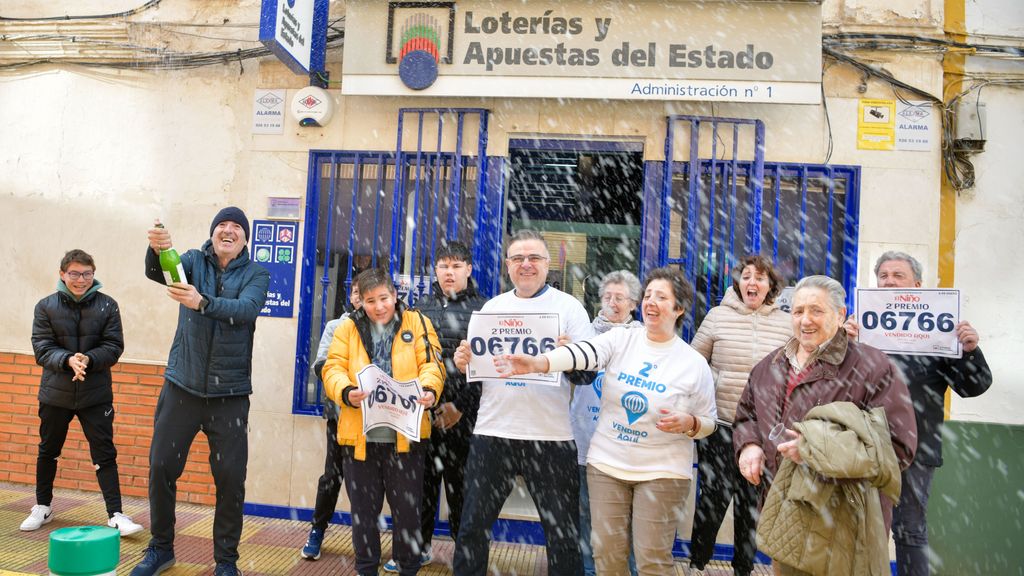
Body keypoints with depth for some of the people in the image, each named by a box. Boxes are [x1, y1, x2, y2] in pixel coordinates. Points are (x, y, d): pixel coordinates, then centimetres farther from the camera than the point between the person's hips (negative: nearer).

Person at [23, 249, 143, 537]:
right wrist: (68, 360, -25)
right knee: (48, 451, 18)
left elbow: (114, 346, -7)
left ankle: (115, 515, 3)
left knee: (105, 453, -1)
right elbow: (42, 348, -7)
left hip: (96, 394, -2)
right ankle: (43, 508, 38)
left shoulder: (107, 305, -4)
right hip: (55, 393, 2)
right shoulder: (46, 306, -2)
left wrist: (88, 359, -24)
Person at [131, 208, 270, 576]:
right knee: (161, 466, 6)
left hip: (229, 392, -1)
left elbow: (247, 309, -18)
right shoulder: (194, 260, 5)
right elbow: (157, 273, -15)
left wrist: (202, 303, -35)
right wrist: (157, 250, -38)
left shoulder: (255, 274, 1)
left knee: (231, 477, 1)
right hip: (182, 384, 2)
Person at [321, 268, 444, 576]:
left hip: (405, 434, -1)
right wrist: (346, 392, -21)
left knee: (407, 508, 9)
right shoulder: (347, 328, 7)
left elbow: (431, 364, -4)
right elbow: (333, 369, -1)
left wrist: (429, 389, -25)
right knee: (363, 509, 14)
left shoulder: (417, 323, 4)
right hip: (359, 435, 2)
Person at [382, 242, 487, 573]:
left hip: (463, 414, -3)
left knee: (461, 484, 3)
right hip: (424, 410, 4)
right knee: (422, 480, 11)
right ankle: (418, 547, 26)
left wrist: (460, 406, -10)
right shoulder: (423, 307, 12)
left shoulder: (482, 309, 1)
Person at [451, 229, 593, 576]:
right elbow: (472, 363, 17)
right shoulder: (491, 307, 12)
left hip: (551, 437, -3)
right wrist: (462, 363, -5)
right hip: (492, 431, 3)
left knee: (563, 534, 7)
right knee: (472, 528, 11)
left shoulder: (569, 306, 1)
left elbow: (587, 373, -3)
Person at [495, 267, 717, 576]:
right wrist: (537, 363, -41)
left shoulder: (694, 364, -4)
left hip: (662, 471, -1)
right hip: (606, 463, 2)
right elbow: (583, 353, -23)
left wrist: (687, 422, -19)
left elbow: (709, 423, 4)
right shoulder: (620, 339, -4)